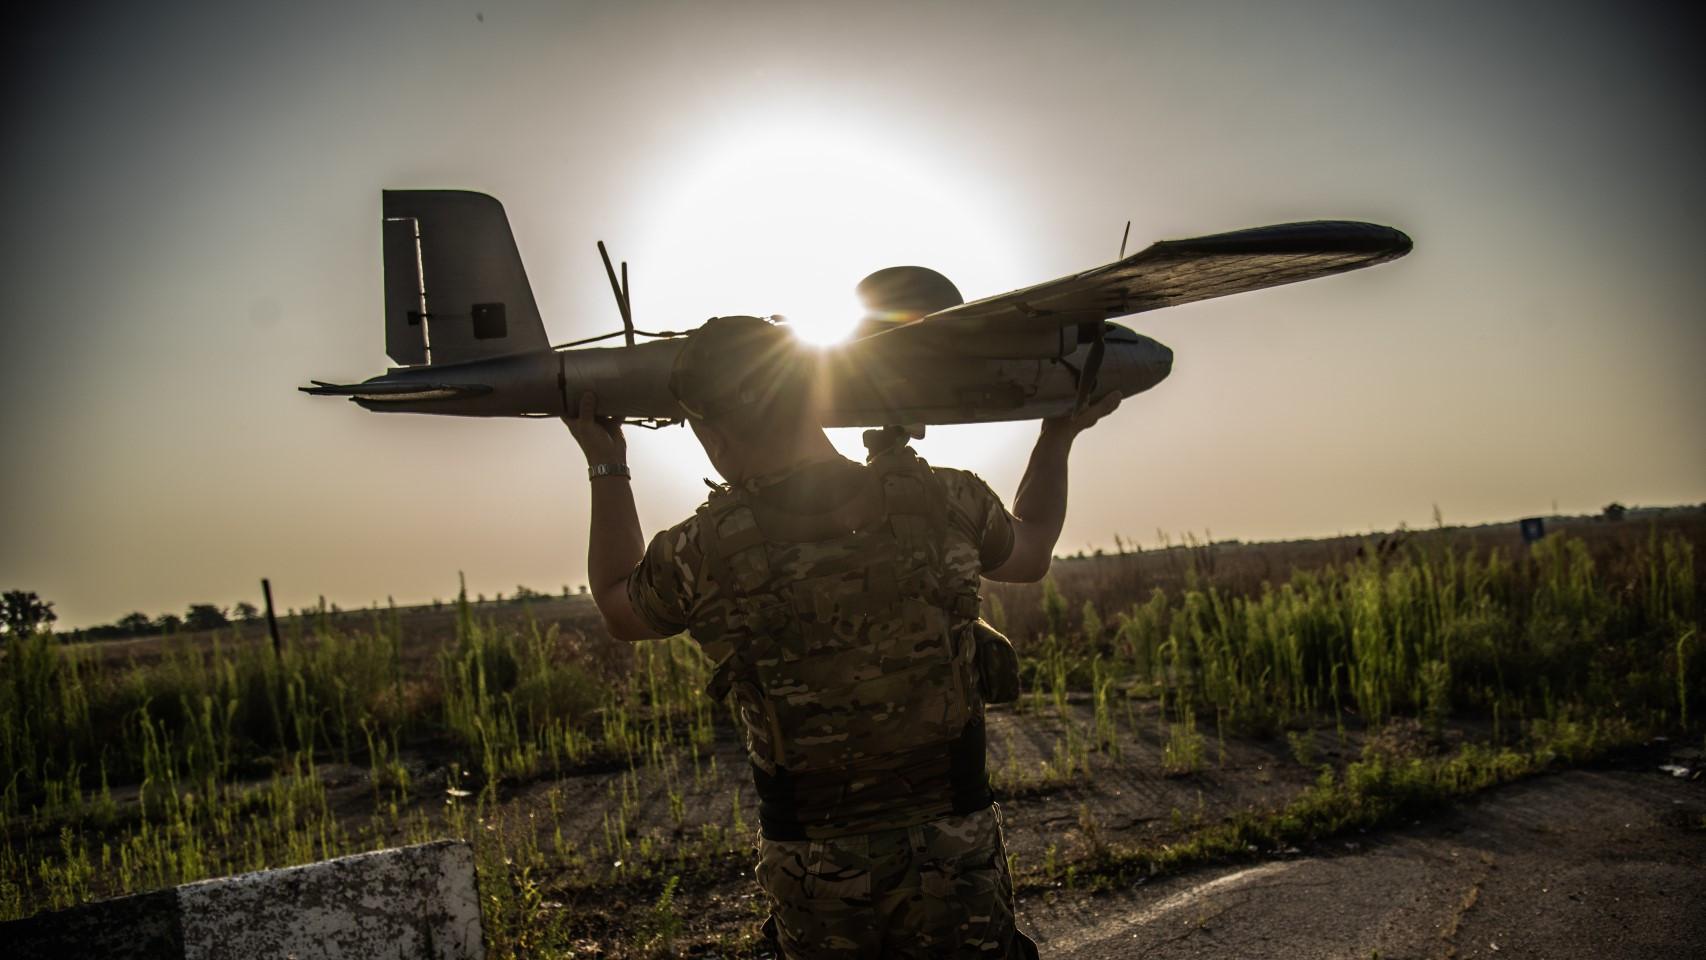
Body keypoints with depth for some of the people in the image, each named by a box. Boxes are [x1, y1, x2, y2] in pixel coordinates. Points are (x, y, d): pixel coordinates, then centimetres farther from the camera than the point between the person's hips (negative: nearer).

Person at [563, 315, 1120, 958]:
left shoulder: (701, 554, -14)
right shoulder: (943, 503, -11)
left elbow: (619, 608, 11)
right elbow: (1031, 552, 13)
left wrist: (606, 467, 20)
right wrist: (1060, 436, 27)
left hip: (811, 871, 0)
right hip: (954, 851, 0)